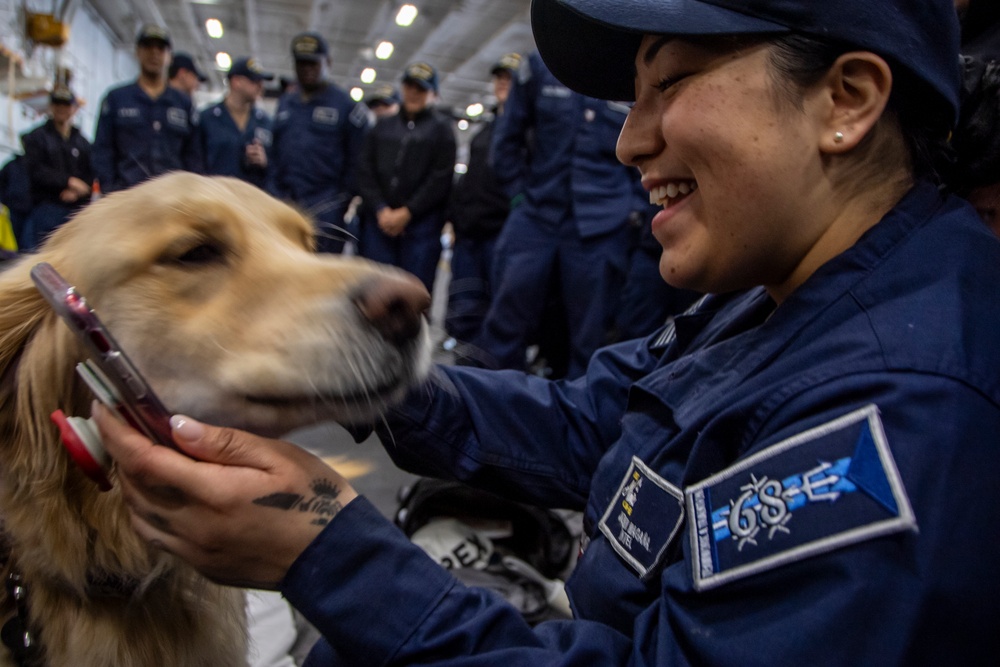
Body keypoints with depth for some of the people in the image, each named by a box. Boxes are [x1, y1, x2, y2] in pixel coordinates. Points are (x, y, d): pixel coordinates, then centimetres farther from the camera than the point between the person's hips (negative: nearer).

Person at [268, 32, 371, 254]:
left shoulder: (347, 106, -1)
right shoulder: (285, 103, 17)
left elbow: (357, 160, -2)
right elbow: (275, 152, 20)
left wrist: (341, 200, -5)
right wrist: (275, 191, 10)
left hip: (325, 210, -5)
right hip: (284, 205, 5)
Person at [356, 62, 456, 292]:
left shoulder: (441, 128, 8)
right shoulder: (383, 126, 18)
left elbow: (441, 178, -3)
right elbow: (365, 171, 10)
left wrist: (407, 212, -9)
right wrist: (380, 210, -5)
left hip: (422, 223, -3)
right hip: (378, 221, 3)